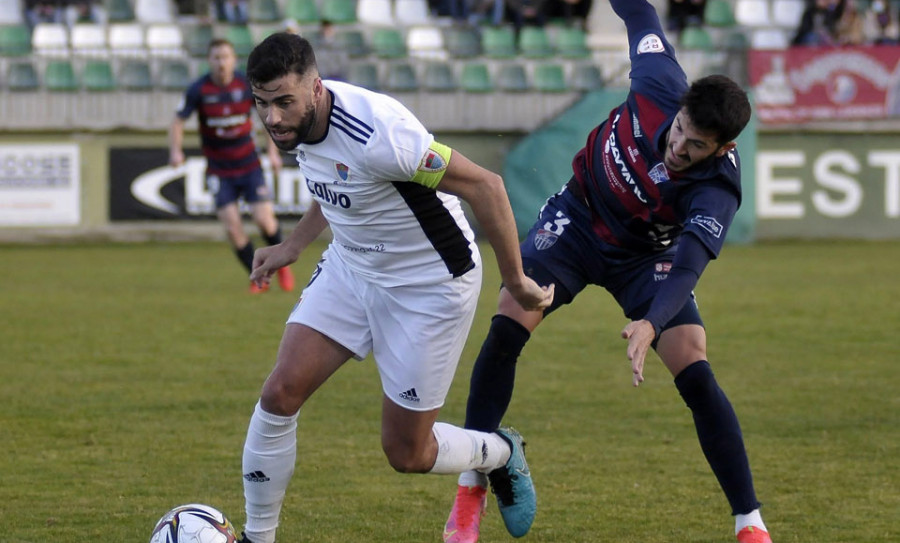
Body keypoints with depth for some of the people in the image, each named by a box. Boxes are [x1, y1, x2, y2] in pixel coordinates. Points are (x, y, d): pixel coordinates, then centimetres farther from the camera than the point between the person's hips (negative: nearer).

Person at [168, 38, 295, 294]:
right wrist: (175, 150, -23)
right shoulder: (199, 90, -10)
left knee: (264, 220, -9)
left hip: (249, 165, 0)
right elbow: (178, 121, -5)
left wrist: (273, 151, -4)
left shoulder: (247, 85, -8)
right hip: (219, 171, 0)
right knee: (232, 226, -11)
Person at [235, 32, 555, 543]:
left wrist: (516, 280, -19)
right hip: (350, 267, 7)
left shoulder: (376, 132, -34)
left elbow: (485, 185, -27)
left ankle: (501, 454, 35)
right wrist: (292, 246, 16)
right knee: (280, 394, -9)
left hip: (431, 285, -7)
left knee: (407, 454, 2)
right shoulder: (299, 119, -8)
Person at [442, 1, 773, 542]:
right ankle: (470, 492, -3)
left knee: (695, 373, -17)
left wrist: (652, 323, -65)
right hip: (578, 217, 2)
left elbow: (688, 266, -48)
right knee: (507, 328, -15)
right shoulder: (660, 86, -29)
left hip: (646, 256, -2)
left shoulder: (717, 190, -34)